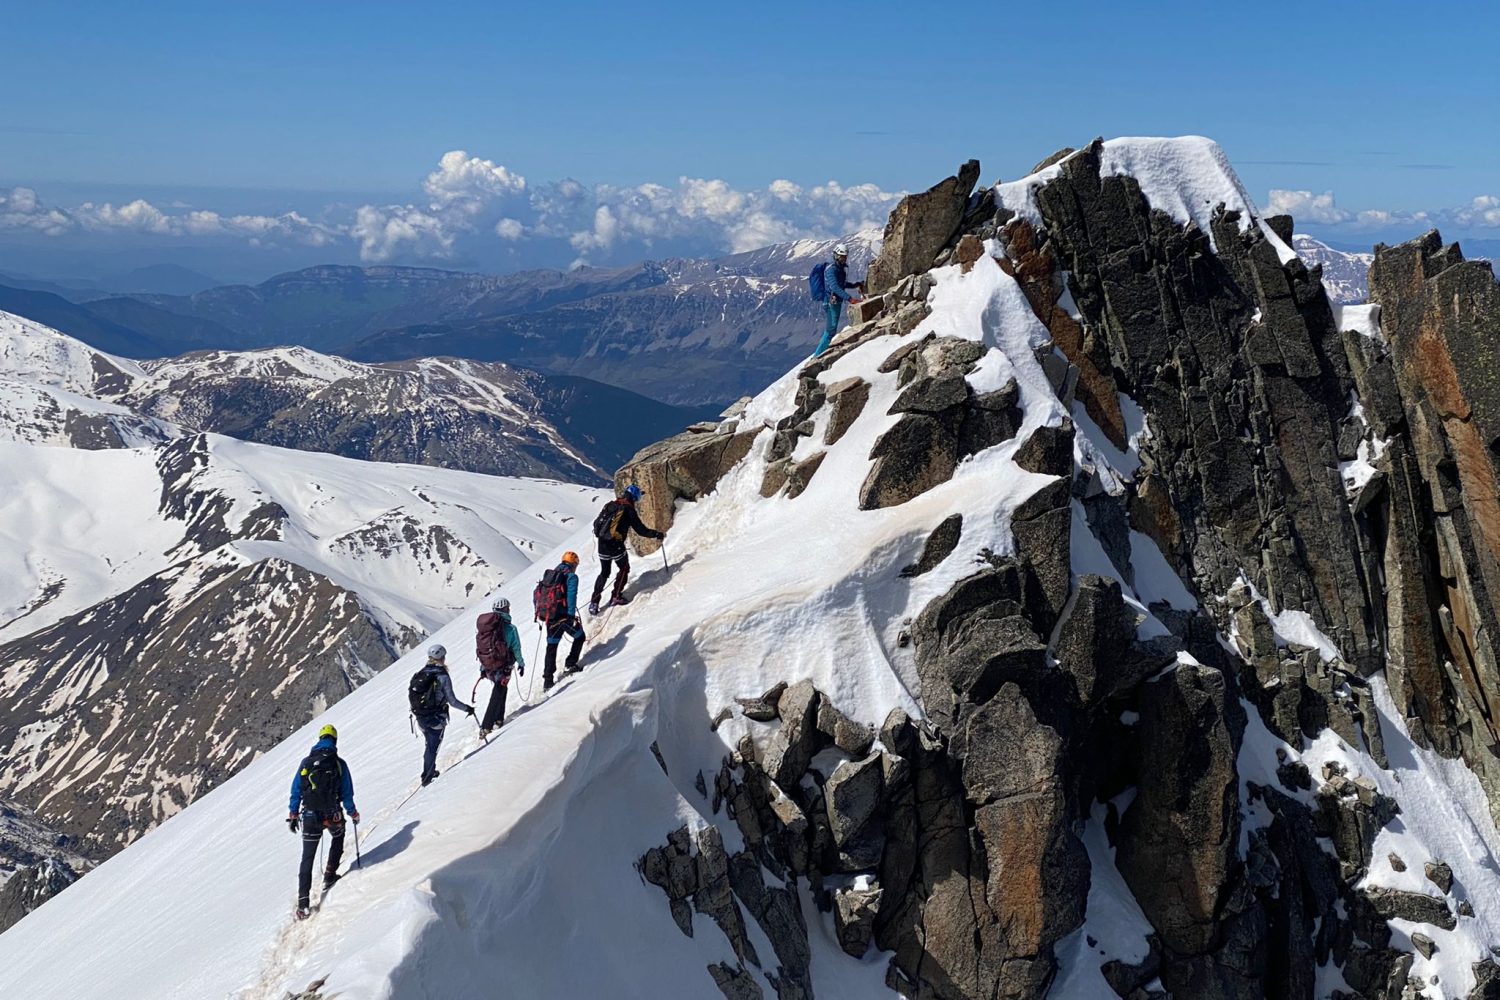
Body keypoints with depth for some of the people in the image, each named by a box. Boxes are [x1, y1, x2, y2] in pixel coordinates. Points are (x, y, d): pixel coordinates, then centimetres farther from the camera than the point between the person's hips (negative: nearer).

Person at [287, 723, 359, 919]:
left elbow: (296, 790, 4)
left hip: (310, 815, 2)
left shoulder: (306, 762, 2)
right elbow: (347, 793, -2)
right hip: (333, 815, -2)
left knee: (307, 859, 8)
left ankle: (303, 902, 1)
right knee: (338, 837, 32)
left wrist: (293, 815, 11)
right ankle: (329, 875, 23)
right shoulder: (339, 763, -4)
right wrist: (353, 813, 11)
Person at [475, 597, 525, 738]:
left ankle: (498, 719, 32)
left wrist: (482, 668, 18)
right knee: (497, 695, 2)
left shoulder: (483, 627, 3)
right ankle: (486, 727, -5)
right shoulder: (509, 628, -12)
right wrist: (521, 663, 11)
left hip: (488, 667, 5)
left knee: (500, 689, 27)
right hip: (503, 667, -5)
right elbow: (516, 649, -6)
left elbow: (479, 649, 9)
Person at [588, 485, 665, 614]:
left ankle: (594, 603, 11)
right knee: (624, 568, 18)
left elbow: (596, 523, 14)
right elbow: (641, 530, -8)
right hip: (616, 545, -6)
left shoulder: (609, 505, 8)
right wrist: (659, 534, 3)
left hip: (602, 544, 6)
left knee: (604, 572, 17)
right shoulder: (629, 510, -9)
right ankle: (616, 596, 14)